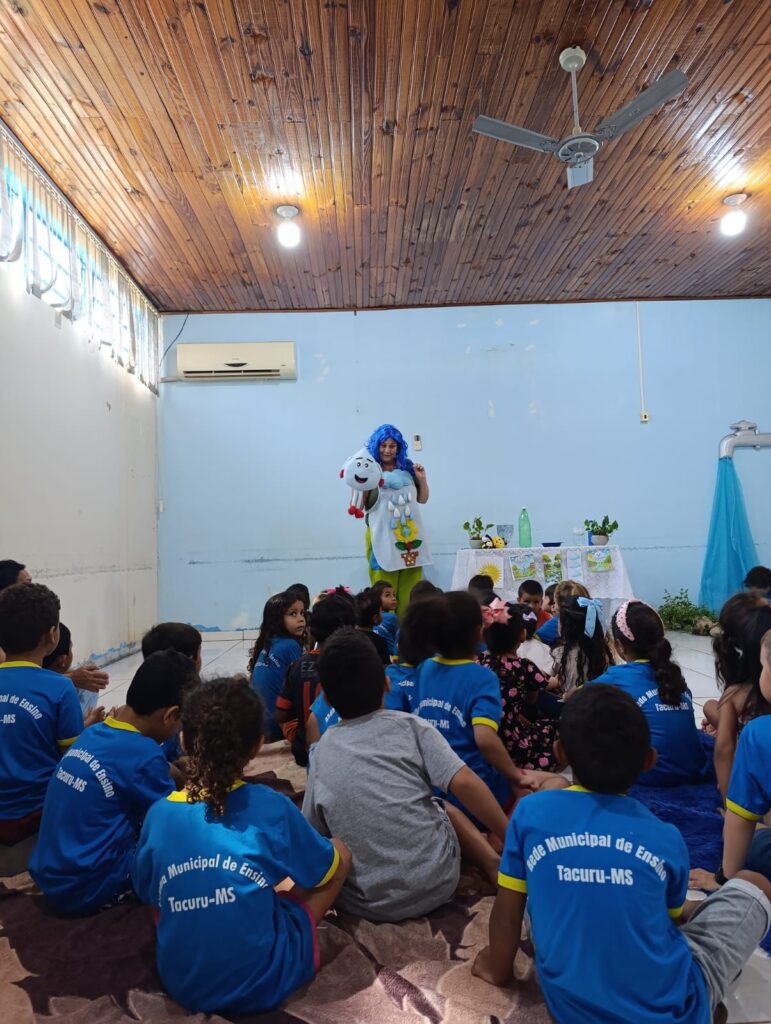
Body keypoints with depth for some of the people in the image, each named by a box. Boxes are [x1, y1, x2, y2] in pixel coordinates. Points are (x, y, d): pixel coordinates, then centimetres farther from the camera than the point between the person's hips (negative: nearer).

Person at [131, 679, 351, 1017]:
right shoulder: (270, 807, -19)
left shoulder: (158, 814, -10)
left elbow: (151, 900, 6)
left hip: (181, 985, 5)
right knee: (340, 854, 7)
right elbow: (327, 871, -2)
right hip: (263, 984, -4)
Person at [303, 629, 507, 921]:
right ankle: (495, 866, 10)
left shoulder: (321, 751, 3)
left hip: (367, 903, 1)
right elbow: (465, 784, -12)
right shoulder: (410, 726, -4)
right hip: (437, 880, 0)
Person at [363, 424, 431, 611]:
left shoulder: (408, 467, 9)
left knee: (410, 592, 6)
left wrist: (422, 479, 3)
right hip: (383, 538, -4)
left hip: (410, 536, 4)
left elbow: (422, 499, 19)